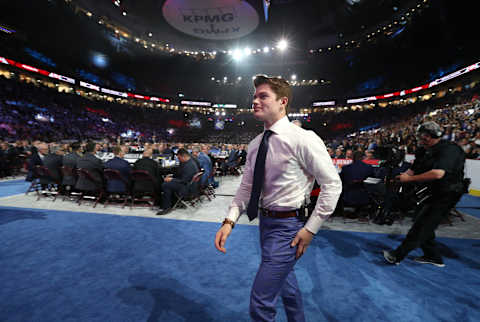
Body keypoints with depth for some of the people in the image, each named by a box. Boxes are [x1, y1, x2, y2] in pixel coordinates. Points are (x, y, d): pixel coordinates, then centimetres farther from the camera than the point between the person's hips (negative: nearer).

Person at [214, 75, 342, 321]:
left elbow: (332, 184, -14)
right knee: (284, 279, 29)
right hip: (265, 221, 8)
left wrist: (311, 229, -15)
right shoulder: (255, 145, 1)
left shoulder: (303, 139, -19)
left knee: (260, 302, -4)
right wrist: (230, 220, -7)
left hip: (287, 226, -7)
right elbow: (246, 187, 4)